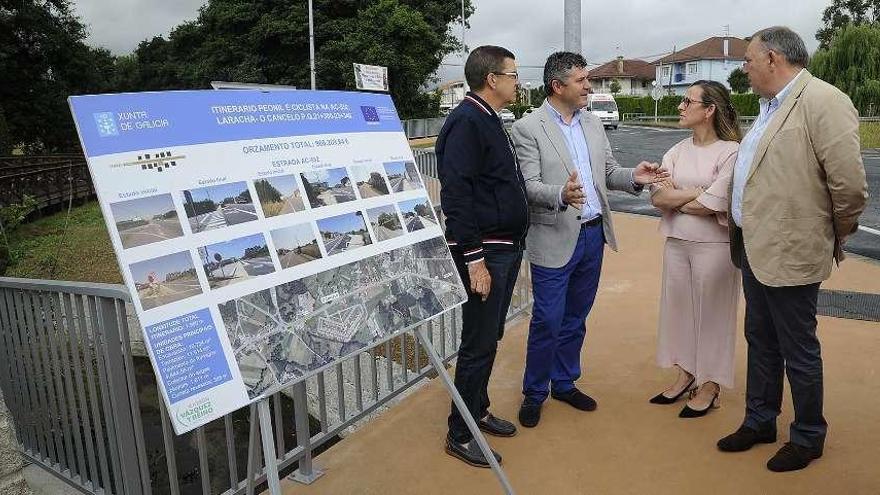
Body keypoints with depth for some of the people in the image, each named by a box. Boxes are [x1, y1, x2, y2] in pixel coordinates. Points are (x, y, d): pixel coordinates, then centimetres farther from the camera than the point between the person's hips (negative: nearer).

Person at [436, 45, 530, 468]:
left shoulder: (489, 121, 14)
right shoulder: (466, 122, -17)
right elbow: (455, 195, -23)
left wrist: (512, 244, 18)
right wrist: (473, 259, -25)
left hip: (506, 247, 10)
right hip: (483, 252, -10)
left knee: (490, 337, 19)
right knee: (479, 344, -1)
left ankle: (479, 410, 36)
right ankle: (459, 435, 15)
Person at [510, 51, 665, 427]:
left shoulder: (593, 124, 10)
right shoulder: (528, 128, -9)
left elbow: (608, 173, 14)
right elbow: (529, 186, -14)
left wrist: (633, 176, -7)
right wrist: (562, 195, -33)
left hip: (593, 234, 6)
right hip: (555, 239, -6)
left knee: (575, 318, 17)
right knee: (547, 322, 1)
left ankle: (565, 383, 34)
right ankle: (534, 393, 20)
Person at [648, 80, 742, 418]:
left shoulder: (731, 152, -11)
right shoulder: (678, 151, 7)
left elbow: (713, 205, -20)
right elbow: (656, 196, -4)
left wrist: (673, 196, -6)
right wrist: (695, 193, -15)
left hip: (714, 246, -6)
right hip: (676, 242, 6)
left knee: (711, 313, 7)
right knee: (679, 307, 14)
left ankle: (709, 385, 23)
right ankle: (686, 374, 31)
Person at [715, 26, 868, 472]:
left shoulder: (822, 101, -16)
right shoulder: (770, 107, 13)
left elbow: (850, 183, -19)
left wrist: (836, 238, -4)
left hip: (789, 253, -9)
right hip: (755, 247, 9)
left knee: (798, 351, 7)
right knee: (760, 342, 20)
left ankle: (808, 437, 27)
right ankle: (759, 421, 36)